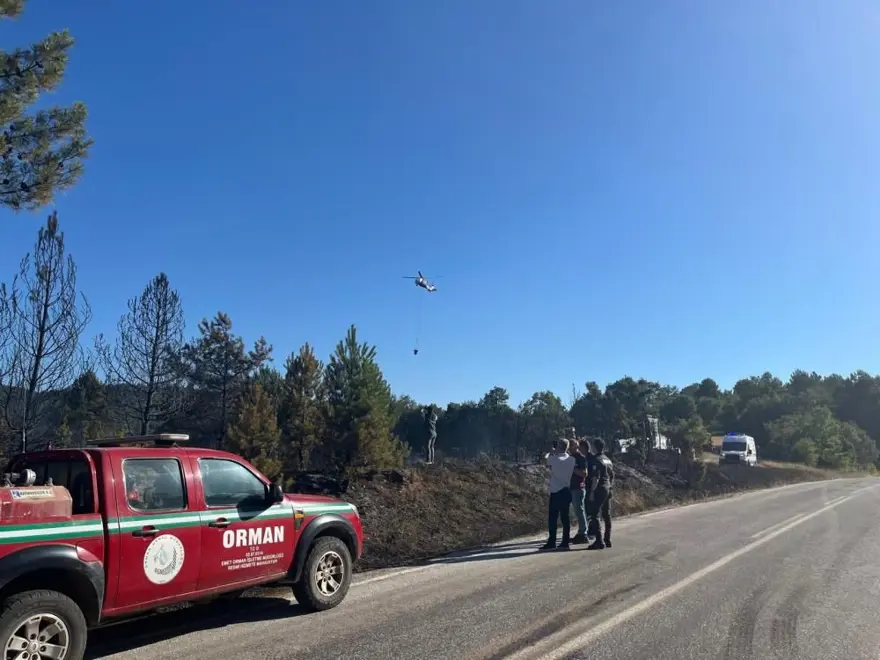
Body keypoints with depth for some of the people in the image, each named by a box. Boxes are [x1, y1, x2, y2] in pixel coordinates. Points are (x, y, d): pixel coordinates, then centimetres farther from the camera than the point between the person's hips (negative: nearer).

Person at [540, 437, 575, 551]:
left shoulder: (554, 459, -13)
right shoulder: (572, 460, 0)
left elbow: (545, 457, 7)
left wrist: (552, 451, 21)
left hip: (556, 492, -5)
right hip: (567, 491, 5)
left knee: (553, 518, -1)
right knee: (565, 517, 9)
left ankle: (551, 542, -1)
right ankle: (565, 541, 10)